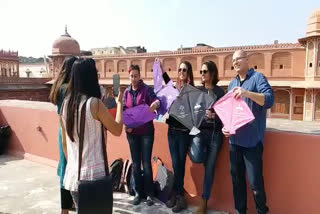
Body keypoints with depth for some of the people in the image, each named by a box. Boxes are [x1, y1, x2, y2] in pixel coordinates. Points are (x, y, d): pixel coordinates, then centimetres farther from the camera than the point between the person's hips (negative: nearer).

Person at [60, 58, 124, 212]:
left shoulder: (66, 103, 2)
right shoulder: (94, 103, -17)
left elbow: (65, 142, 10)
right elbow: (117, 130, -6)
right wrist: (119, 103, 4)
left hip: (72, 173, 6)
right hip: (92, 174, -6)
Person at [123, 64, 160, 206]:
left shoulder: (147, 89, -4)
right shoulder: (126, 92, 8)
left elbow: (155, 101, -15)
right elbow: (124, 110, 8)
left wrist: (156, 104, -39)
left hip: (146, 131, -4)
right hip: (132, 132, 4)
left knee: (146, 162, 0)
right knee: (135, 163, 10)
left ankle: (149, 194, 12)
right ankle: (138, 192, 22)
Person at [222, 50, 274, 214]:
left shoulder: (258, 77, -4)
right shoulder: (232, 83, 14)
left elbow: (269, 100, -18)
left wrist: (247, 93, -33)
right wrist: (225, 126, 0)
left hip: (252, 140, -6)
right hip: (234, 139, 6)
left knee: (255, 181, 1)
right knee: (236, 178, 15)